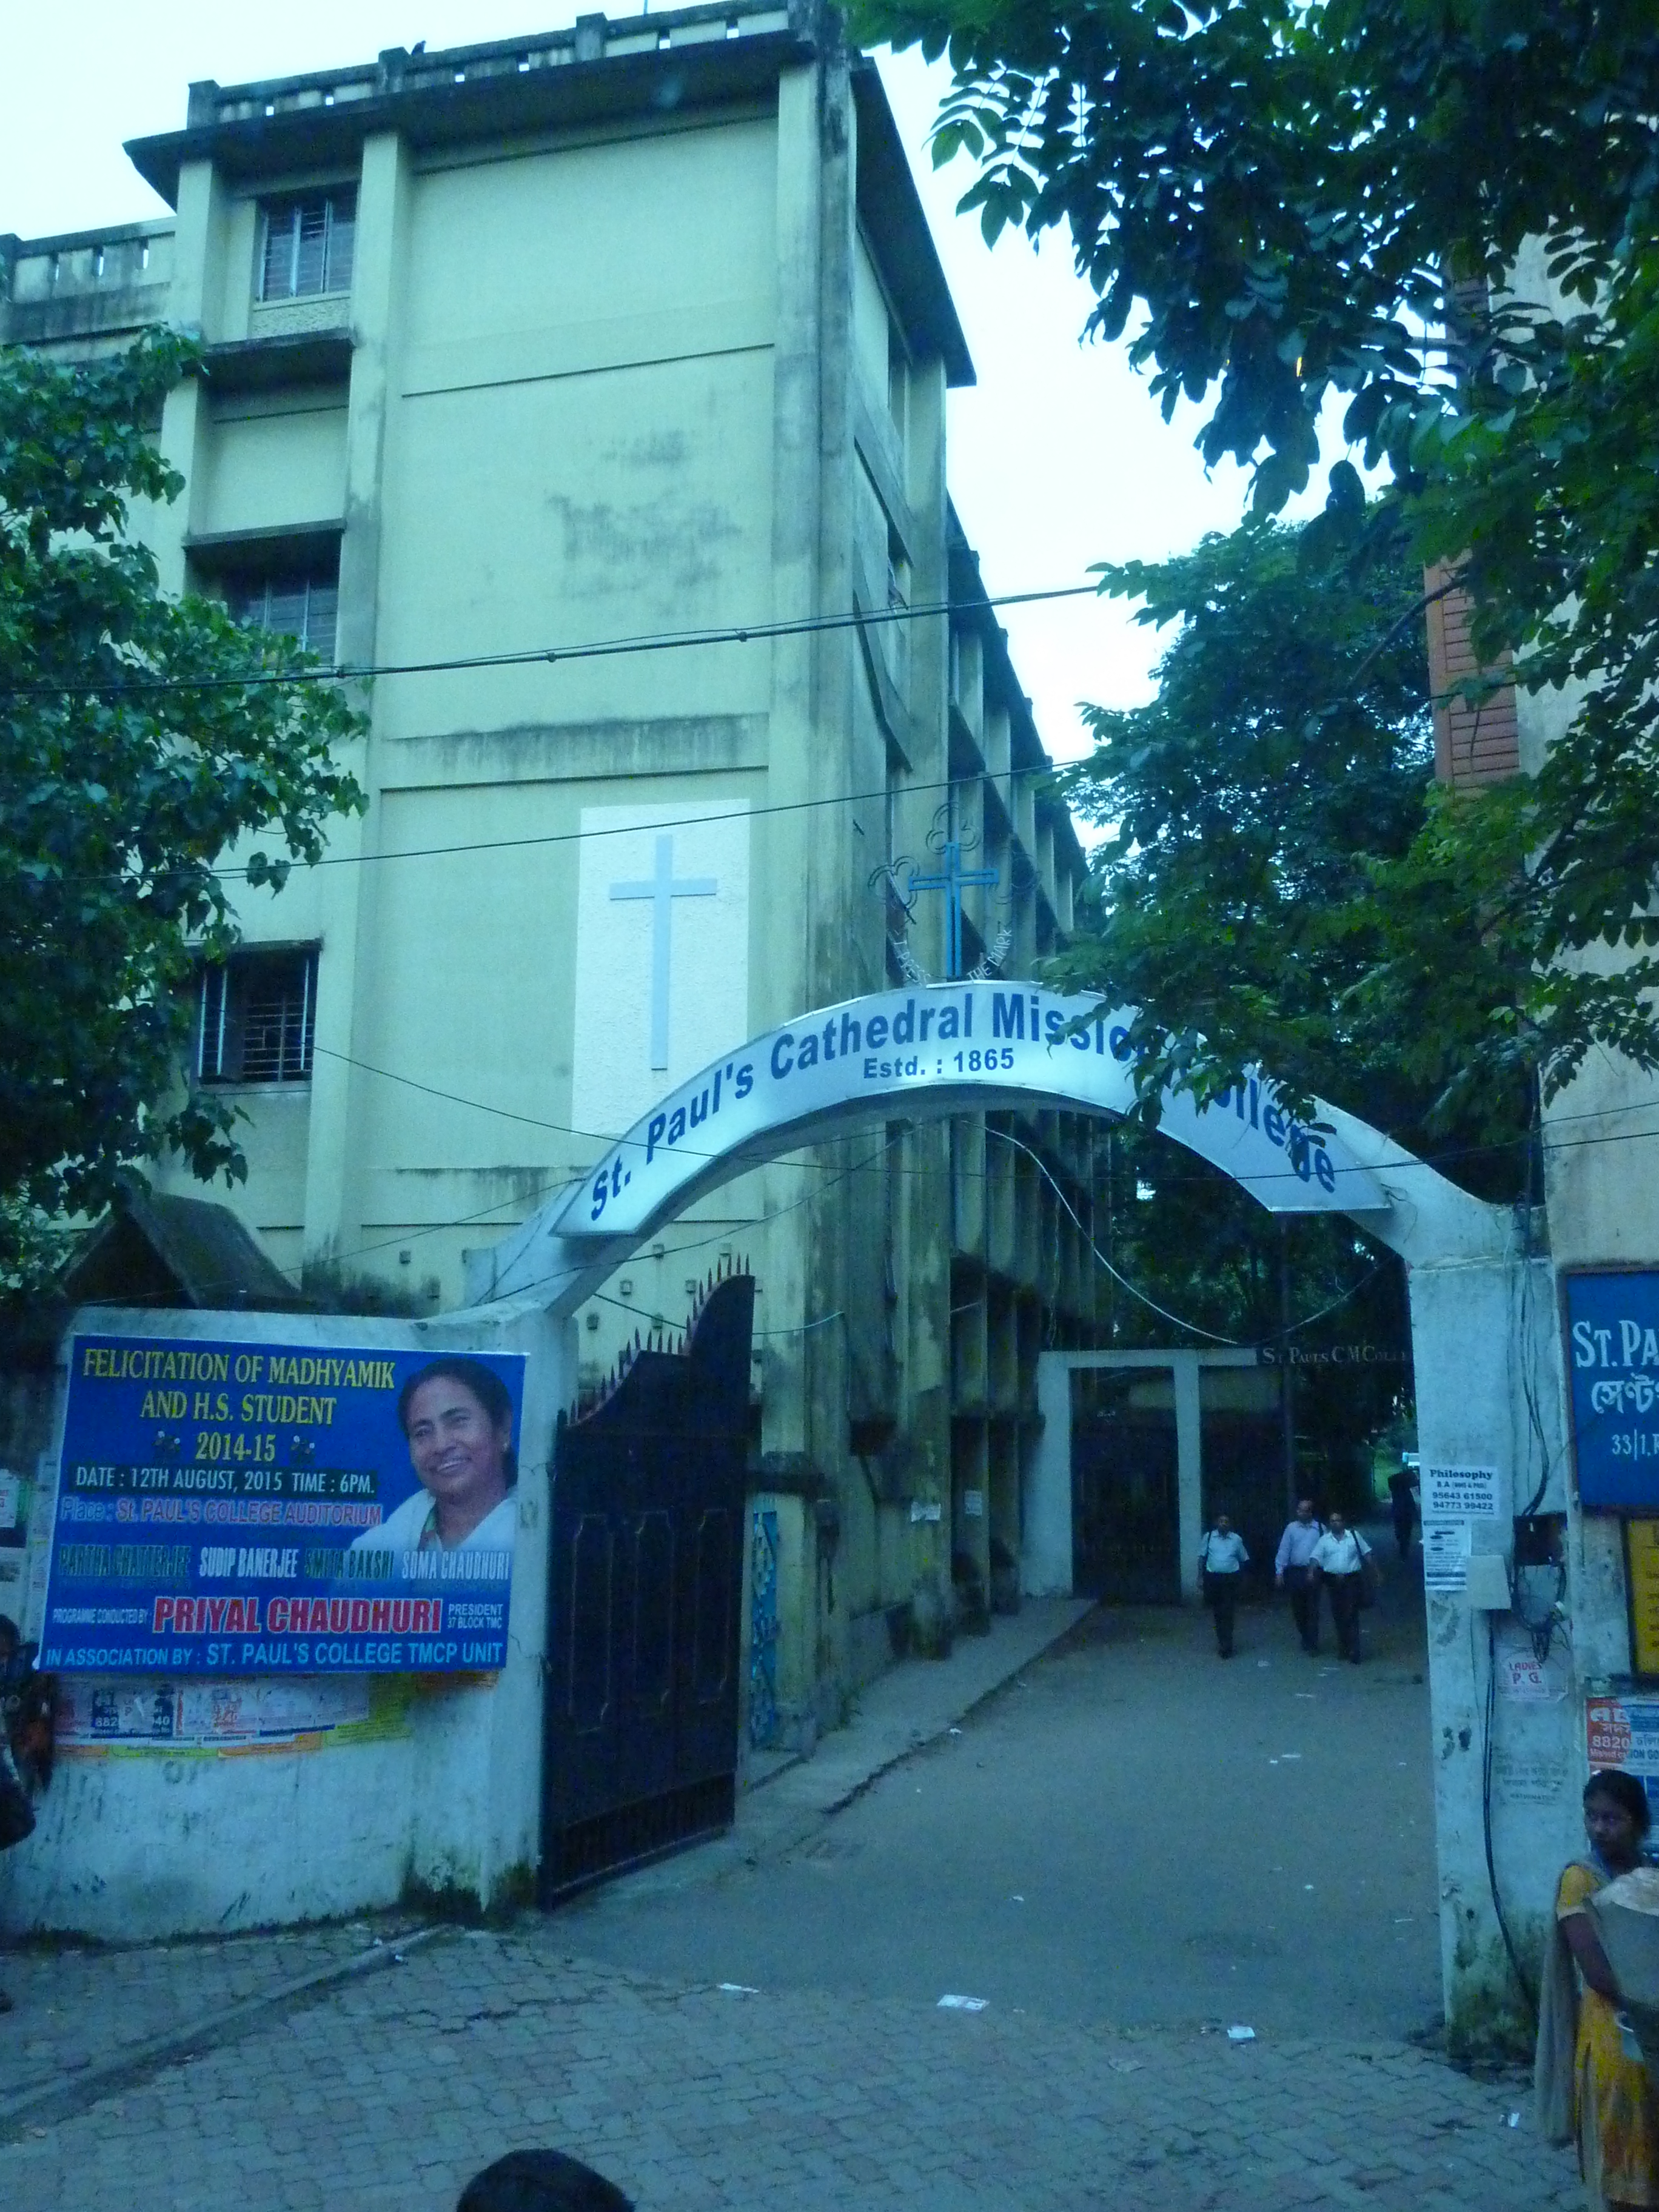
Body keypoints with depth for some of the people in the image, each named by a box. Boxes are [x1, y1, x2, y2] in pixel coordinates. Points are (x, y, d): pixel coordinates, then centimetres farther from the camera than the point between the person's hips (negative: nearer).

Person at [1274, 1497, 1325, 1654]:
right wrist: (1279, 1572, -2)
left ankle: (1313, 1643, 4)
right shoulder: (1291, 1528, 3)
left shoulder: (1320, 1529, -1)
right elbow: (1284, 1551, 2)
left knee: (1312, 1609, -2)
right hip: (1295, 1572, 2)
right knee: (1298, 1608, 10)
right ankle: (1305, 1640, 26)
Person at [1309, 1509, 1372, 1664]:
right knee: (1337, 1615, 8)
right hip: (1334, 1580, 3)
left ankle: (1353, 1653, -12)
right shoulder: (1324, 1540, 7)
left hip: (1352, 1580, -3)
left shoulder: (1354, 1535, 5)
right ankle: (1343, 1647, 23)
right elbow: (1315, 1557, 0)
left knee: (1351, 1616, -10)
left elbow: (1366, 1553, 8)